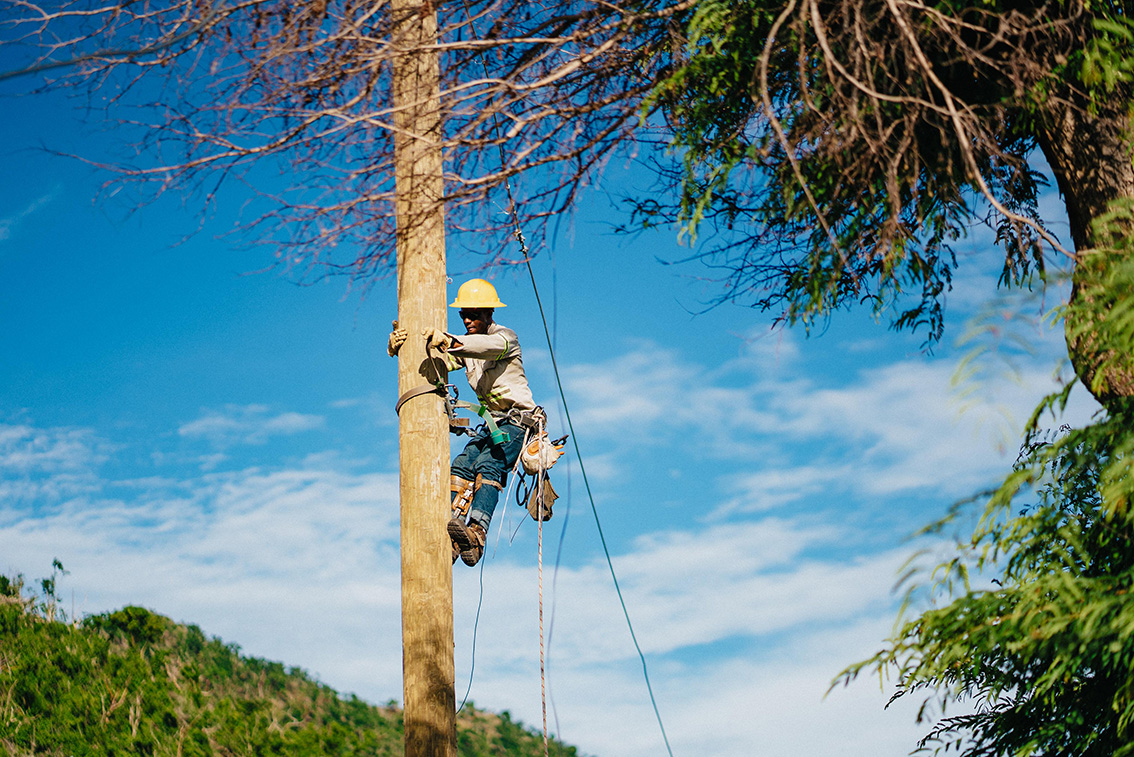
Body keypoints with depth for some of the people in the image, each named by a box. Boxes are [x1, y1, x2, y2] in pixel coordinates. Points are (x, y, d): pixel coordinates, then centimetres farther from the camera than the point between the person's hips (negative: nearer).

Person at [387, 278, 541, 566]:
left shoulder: (505, 337, -10)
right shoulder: (464, 345, 12)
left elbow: (487, 346, -34)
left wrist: (448, 342, -53)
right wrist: (398, 348, -23)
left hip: (519, 420, -7)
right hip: (492, 424, 7)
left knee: (487, 465, -30)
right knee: (460, 467, -15)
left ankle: (476, 533, -46)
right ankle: (452, 541, -25)